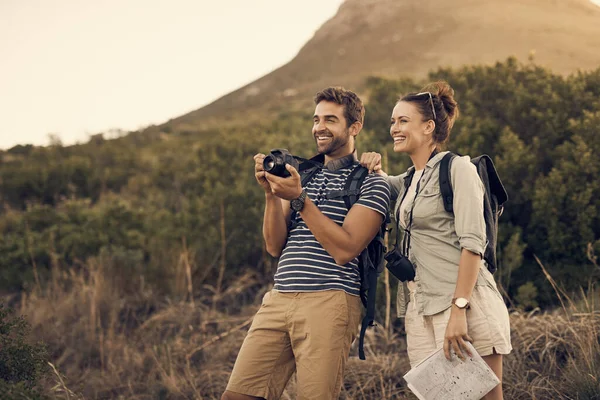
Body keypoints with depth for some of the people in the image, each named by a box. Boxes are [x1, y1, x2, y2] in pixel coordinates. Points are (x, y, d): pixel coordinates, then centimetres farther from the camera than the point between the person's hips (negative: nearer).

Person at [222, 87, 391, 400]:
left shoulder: (371, 184, 3)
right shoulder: (300, 175, 20)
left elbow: (344, 250, -10)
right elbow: (275, 246, 14)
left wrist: (300, 199, -13)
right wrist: (271, 193, 0)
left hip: (329, 302, -5)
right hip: (279, 300, 5)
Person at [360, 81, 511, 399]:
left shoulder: (457, 168, -4)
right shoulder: (407, 181, 19)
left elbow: (472, 244, -13)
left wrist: (459, 308, -22)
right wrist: (373, 168, 13)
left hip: (464, 303, -7)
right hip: (420, 308, 8)